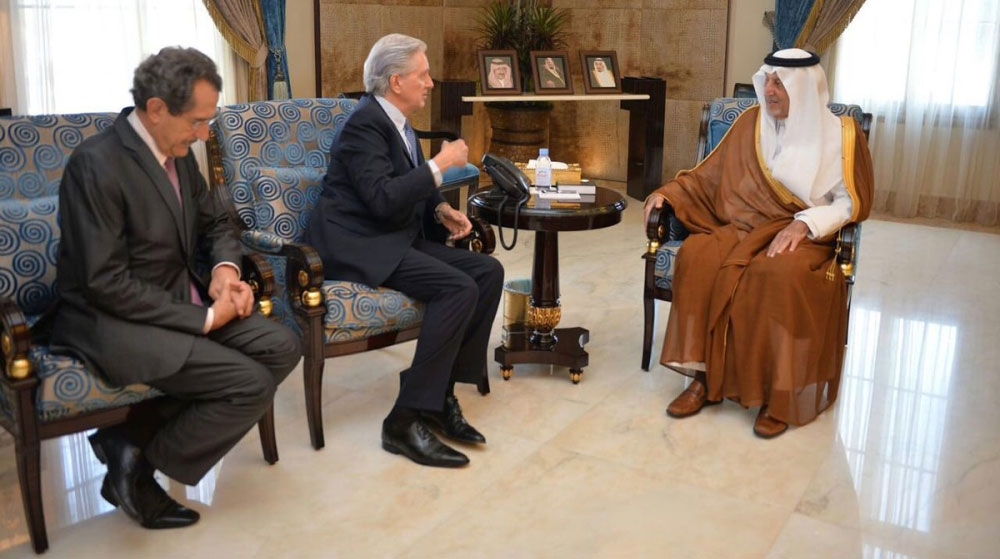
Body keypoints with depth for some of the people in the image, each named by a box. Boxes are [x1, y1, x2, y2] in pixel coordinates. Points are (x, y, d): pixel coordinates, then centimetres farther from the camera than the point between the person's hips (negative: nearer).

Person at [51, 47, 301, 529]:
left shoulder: (178, 153, 5)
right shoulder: (96, 164, -21)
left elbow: (215, 223, 18)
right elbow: (105, 284, -23)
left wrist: (225, 268, -4)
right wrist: (203, 319, -20)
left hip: (179, 300, 9)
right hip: (112, 319, -9)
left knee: (281, 348, -8)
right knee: (251, 384, -21)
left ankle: (133, 435, -2)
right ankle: (135, 466, 2)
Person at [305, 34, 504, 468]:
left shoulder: (394, 121, 14)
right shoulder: (366, 124, -15)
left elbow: (408, 186, 22)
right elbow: (383, 199, -26)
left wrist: (441, 210, 2)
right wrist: (441, 163, -18)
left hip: (396, 238, 10)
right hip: (359, 245, -9)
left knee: (489, 272, -5)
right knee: (459, 289, -27)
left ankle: (442, 392, -3)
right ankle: (407, 420, -22)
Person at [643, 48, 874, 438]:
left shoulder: (841, 134, 0)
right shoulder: (751, 123, 9)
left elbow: (853, 204, -3)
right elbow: (709, 176, 12)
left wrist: (805, 223, -19)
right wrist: (669, 193, -3)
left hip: (805, 237, -3)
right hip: (744, 227, 3)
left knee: (779, 273, -38)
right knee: (696, 257, -28)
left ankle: (778, 392, -24)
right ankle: (704, 375, -21)